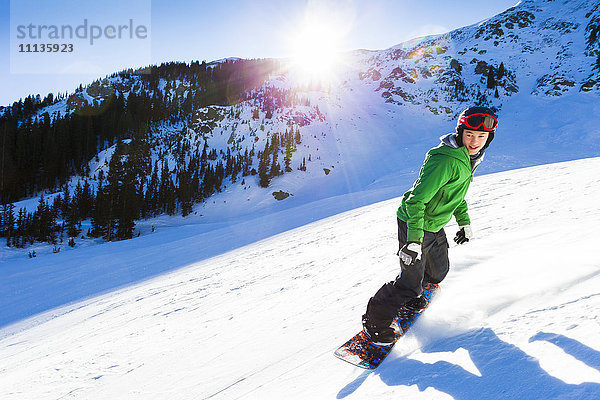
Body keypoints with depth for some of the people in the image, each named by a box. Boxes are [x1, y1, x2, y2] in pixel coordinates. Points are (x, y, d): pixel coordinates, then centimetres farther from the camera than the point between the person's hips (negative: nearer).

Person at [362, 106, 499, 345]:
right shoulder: (445, 160, -28)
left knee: (438, 271, 23)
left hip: (434, 226, 9)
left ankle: (407, 296, 48)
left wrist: (464, 222, 22)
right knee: (411, 282, -6)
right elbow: (416, 200, -30)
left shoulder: (468, 157, 3)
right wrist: (414, 240, -34)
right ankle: (375, 321, 12)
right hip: (413, 225, -9)